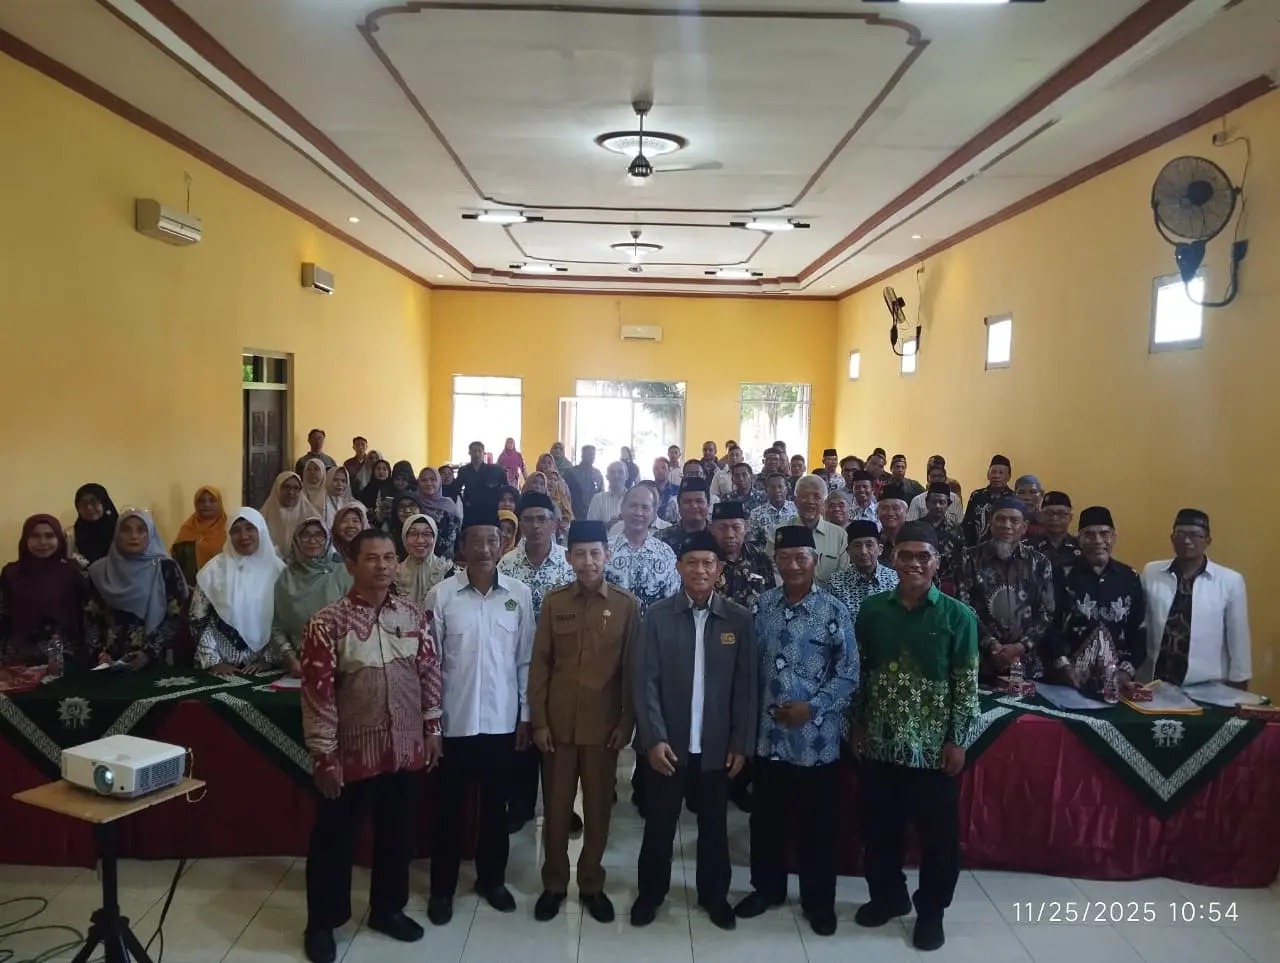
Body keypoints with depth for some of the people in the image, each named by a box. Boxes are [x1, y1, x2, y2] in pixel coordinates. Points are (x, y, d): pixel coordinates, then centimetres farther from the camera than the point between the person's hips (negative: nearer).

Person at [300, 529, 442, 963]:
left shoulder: (414, 614, 1)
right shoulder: (327, 622, -13)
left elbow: (430, 673, 7)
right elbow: (317, 692, -13)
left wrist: (432, 728, 6)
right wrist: (324, 755, -13)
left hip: (405, 748, 4)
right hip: (351, 752, -4)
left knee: (397, 834, 18)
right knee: (334, 839, 12)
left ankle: (387, 908, 39)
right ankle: (322, 923, 32)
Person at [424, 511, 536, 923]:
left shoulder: (519, 594, -3)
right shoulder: (441, 595, -8)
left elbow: (525, 660, 3)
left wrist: (526, 715, 3)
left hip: (502, 720, 2)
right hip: (455, 720, -1)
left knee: (496, 805, 15)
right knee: (449, 807, 12)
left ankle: (492, 878, 34)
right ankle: (442, 887, 28)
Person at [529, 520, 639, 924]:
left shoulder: (627, 604, -2)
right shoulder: (553, 601, 0)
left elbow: (632, 668, 0)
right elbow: (540, 664, 1)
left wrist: (627, 722, -3)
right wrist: (538, 720, -3)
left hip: (603, 725, -1)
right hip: (558, 723, 1)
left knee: (598, 807, 10)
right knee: (556, 805, 10)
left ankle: (592, 884, 27)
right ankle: (554, 883, 27)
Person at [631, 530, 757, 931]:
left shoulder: (739, 619, -3)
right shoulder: (658, 616, -5)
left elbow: (746, 685, -2)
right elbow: (646, 681, -7)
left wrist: (742, 743, -3)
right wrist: (654, 738, -13)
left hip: (717, 745, 1)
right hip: (668, 743, -1)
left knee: (714, 824, 15)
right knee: (659, 823, 12)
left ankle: (714, 894, 34)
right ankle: (650, 892, 32)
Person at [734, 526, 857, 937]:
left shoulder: (834, 611, -10)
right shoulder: (762, 606, 0)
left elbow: (848, 673, -8)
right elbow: (751, 664, 6)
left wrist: (812, 708, -16)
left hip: (816, 737, -3)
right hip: (768, 733, 3)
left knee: (817, 822, 12)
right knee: (766, 817, 17)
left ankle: (819, 900, 31)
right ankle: (767, 887, 38)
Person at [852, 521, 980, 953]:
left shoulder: (958, 616, -8)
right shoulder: (872, 610, -1)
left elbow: (967, 685, -6)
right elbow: (859, 672, 6)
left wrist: (958, 740, -8)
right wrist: (857, 724, 5)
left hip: (933, 747, -2)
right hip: (878, 743, 3)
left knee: (938, 833, 10)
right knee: (879, 828, 15)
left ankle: (931, 910, 30)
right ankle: (887, 895, 37)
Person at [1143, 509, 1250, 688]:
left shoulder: (1231, 581, -5)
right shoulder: (1151, 572, -1)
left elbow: (1238, 638, 0)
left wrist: (1238, 690, 5)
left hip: (1208, 687, -1)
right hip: (1159, 682, 1)